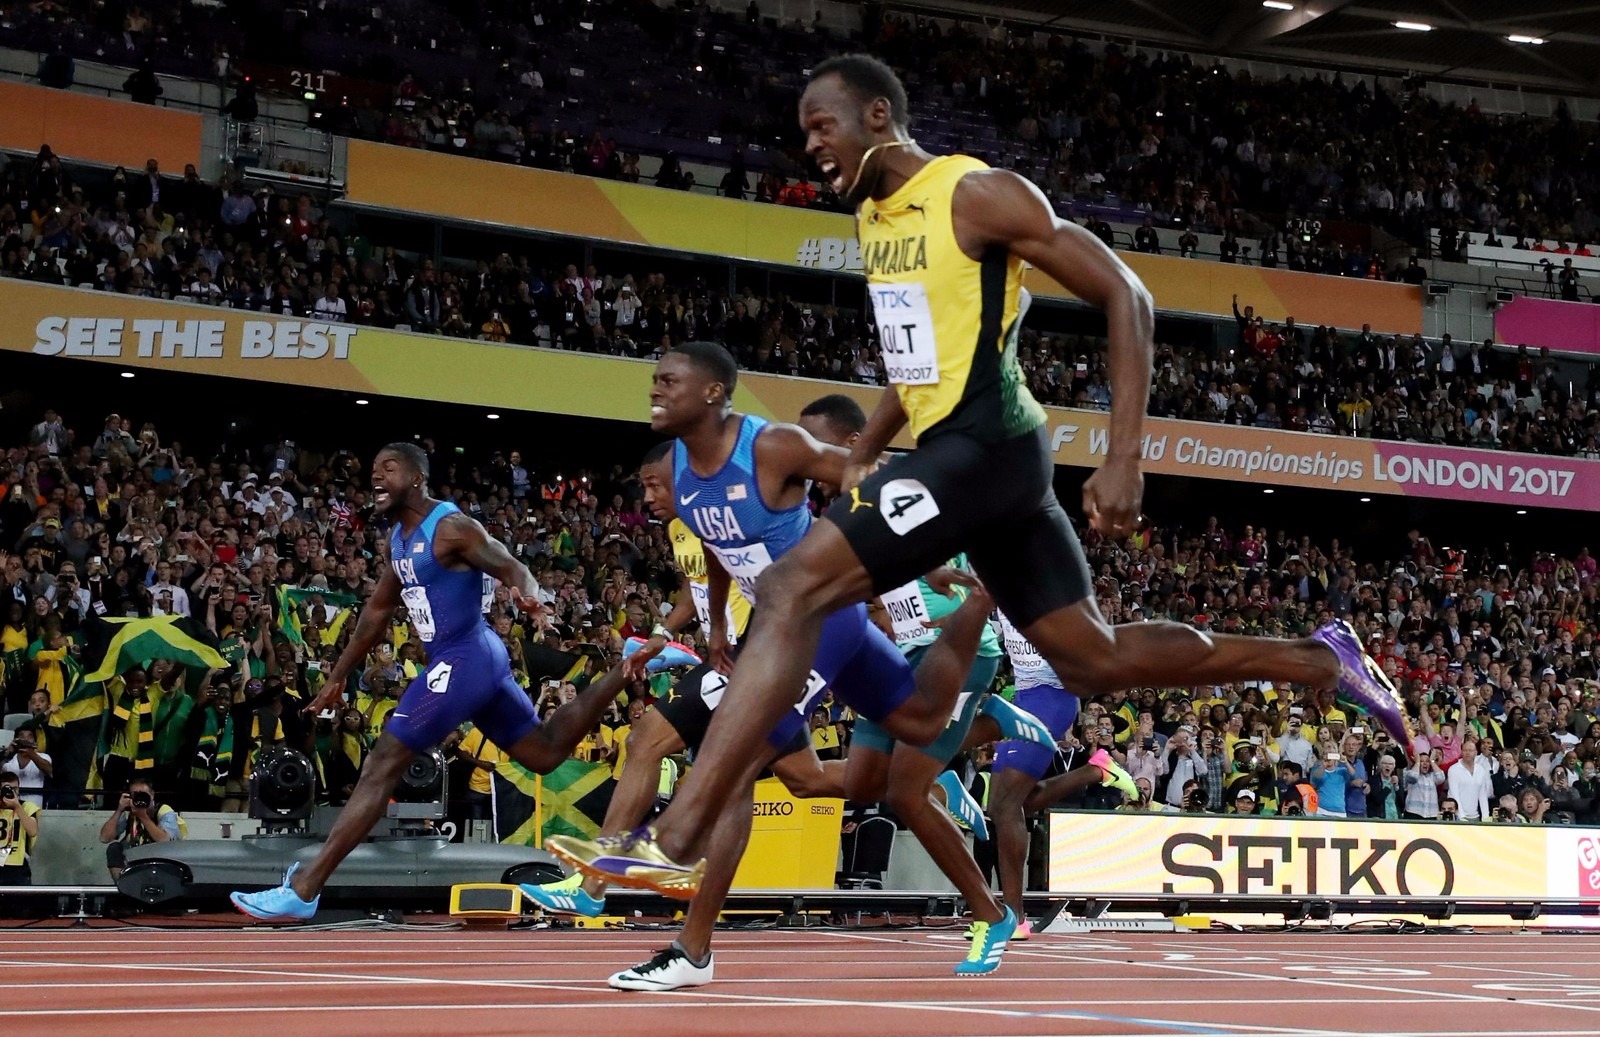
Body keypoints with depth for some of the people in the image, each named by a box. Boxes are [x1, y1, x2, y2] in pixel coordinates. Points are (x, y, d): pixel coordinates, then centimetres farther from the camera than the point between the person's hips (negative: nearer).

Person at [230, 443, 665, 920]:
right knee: (545, 752, 20)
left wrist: (527, 594, -44)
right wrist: (338, 677, 25)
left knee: (382, 765, -13)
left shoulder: (451, 528, -14)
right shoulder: (398, 538, 13)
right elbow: (378, 611, 23)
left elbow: (513, 568, -20)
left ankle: (303, 890, -15)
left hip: (463, 661, -10)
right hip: (476, 662, 10)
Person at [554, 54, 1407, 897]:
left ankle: (675, 842, -24)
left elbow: (1124, 296, -12)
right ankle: (1321, 660, 27)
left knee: (792, 587, -20)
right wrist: (863, 453, 20)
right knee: (1096, 659, 14)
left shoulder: (979, 194, -12)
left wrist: (1124, 460, -18)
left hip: (984, 444, -10)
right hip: (950, 446, 10)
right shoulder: (873, 215, 15)